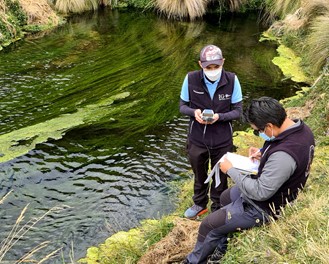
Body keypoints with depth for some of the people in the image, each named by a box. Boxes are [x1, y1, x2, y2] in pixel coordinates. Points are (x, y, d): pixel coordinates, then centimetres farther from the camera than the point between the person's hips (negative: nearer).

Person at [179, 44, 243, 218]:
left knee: (220, 176, 18)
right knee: (199, 175, 22)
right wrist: (194, 112, -25)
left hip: (222, 140, -1)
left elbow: (238, 111, -8)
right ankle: (200, 204, 49)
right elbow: (182, 106, -3)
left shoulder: (232, 80, -16)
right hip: (197, 139, 1)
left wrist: (219, 117, -27)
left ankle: (218, 208, 43)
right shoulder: (191, 79, -15)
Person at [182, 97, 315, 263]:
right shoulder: (300, 128, -10)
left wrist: (230, 170, -21)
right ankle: (220, 249, 40)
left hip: (264, 207, -10)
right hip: (277, 191, 10)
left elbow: (260, 192, -32)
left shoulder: (283, 155, -40)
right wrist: (263, 153, -3)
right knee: (225, 198, 29)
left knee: (208, 225, 1)